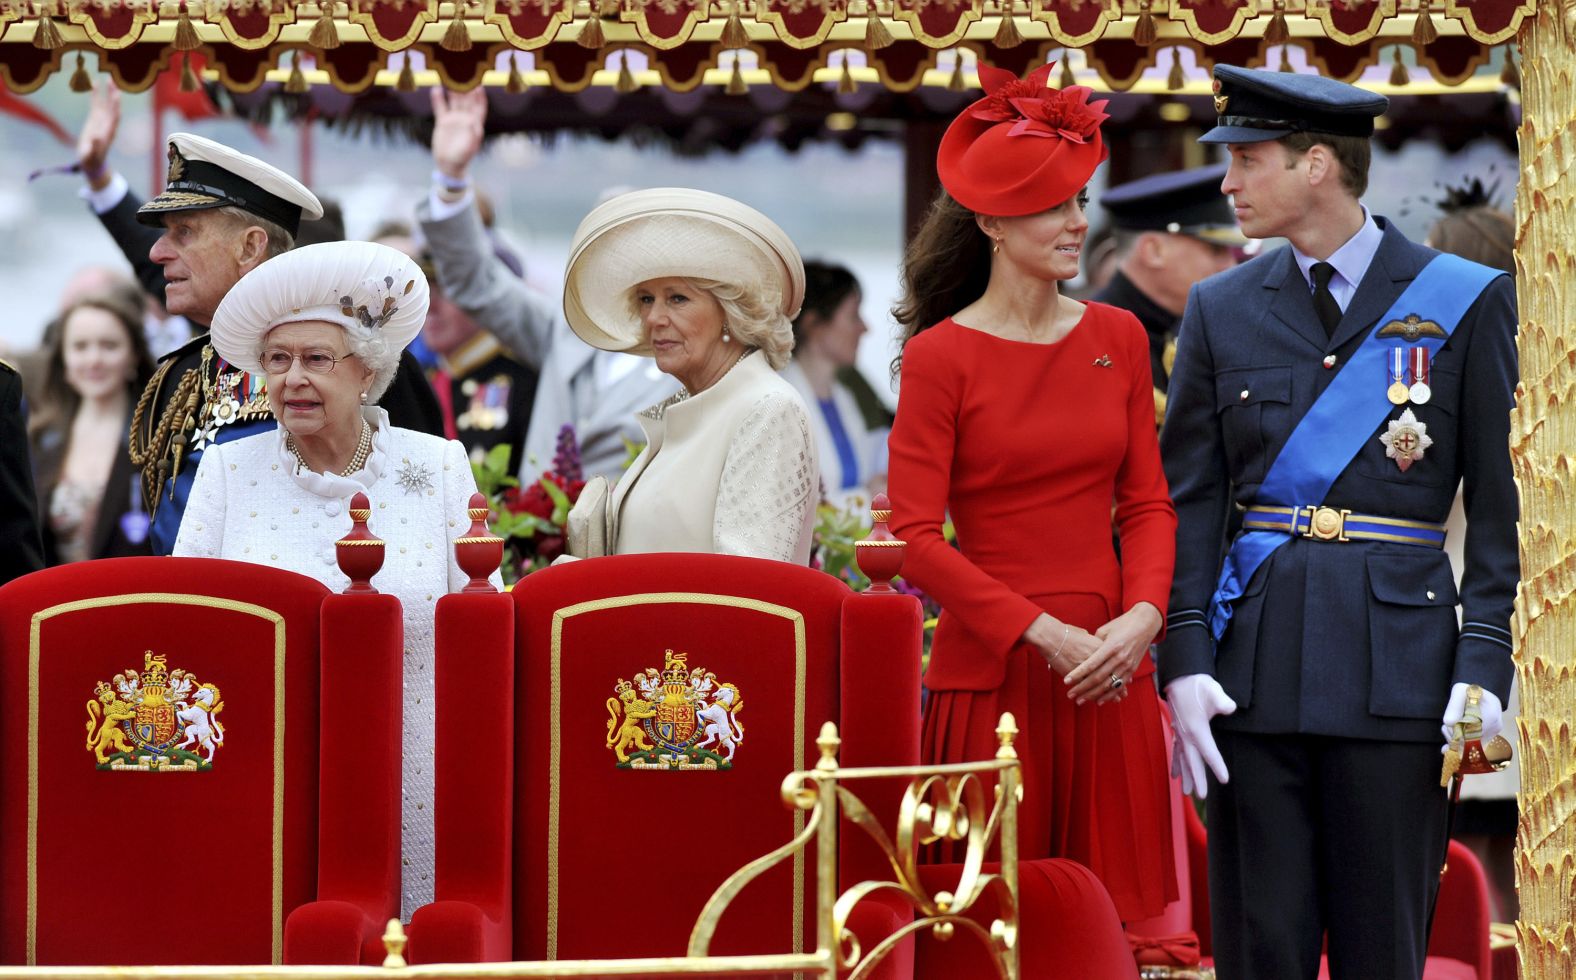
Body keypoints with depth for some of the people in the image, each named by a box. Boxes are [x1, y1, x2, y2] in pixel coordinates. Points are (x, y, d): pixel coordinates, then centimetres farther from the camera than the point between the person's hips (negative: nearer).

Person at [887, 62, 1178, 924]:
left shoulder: (1117, 338, 10)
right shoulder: (940, 357, -4)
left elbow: (1147, 503, 11)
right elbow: (915, 539, -8)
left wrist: (1142, 615, -7)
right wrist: (1040, 634, -14)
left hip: (1108, 678, 4)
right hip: (990, 674, -4)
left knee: (1111, 910, 5)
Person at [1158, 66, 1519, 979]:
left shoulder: (1468, 301, 2)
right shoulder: (1222, 310, 11)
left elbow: (1505, 501, 1)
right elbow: (1189, 500, 8)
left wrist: (1484, 664, -9)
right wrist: (1186, 663, -4)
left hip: (1398, 662, -2)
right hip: (1256, 664, 2)